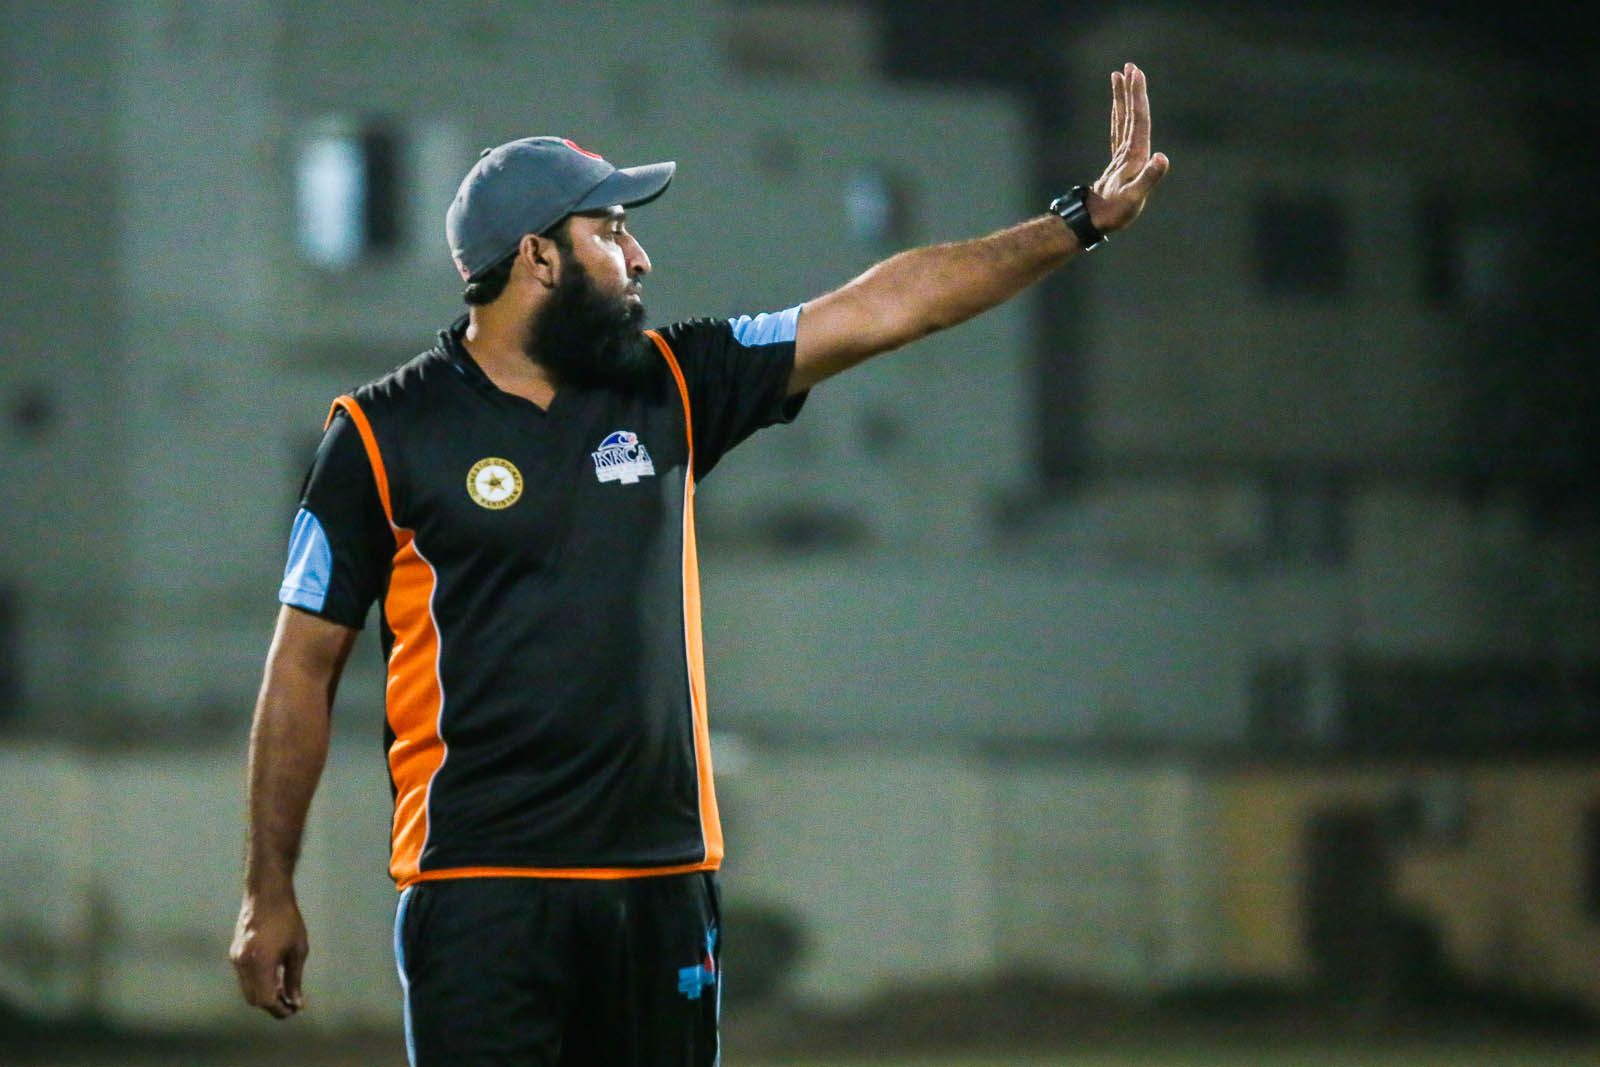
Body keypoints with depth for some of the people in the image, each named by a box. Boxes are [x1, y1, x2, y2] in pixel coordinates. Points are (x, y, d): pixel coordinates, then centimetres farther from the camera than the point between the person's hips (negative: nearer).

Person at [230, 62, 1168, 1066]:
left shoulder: (667, 388, 11)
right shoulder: (383, 436, -1)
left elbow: (881, 308, 12)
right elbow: (305, 665, 2)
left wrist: (1081, 223, 9)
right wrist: (269, 891, 0)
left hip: (663, 878, 5)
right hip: (478, 893, -4)